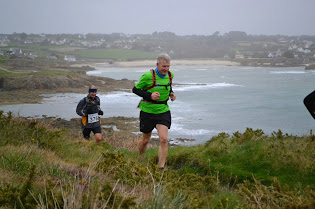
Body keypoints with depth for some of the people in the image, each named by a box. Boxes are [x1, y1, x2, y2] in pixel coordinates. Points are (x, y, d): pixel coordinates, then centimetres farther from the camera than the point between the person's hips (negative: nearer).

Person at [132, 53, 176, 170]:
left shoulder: (170, 75, 0)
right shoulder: (148, 76, -17)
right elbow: (135, 89, -9)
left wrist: (171, 93, 2)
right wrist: (149, 96, -23)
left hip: (163, 111, 3)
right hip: (148, 111, -3)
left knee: (163, 139, -13)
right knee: (146, 140, 11)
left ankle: (161, 168, -7)